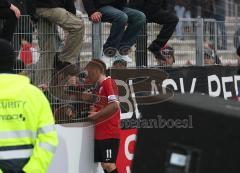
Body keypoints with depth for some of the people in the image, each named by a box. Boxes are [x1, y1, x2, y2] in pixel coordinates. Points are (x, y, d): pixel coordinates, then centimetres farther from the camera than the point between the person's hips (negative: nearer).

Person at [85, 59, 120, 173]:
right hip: (100, 133, 9)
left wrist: (96, 114, -14)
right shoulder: (99, 86, 17)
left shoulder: (108, 82, -10)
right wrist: (94, 111, 6)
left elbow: (115, 105, -21)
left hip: (110, 133, -9)